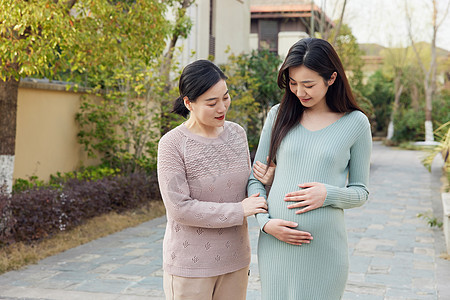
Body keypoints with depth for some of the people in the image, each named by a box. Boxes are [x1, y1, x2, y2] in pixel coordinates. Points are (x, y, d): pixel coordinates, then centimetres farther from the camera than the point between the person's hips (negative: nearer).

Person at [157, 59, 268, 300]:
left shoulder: (236, 133, 3)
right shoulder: (172, 144, -15)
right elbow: (179, 208, -19)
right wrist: (239, 211, -18)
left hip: (234, 261, 5)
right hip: (191, 266, -5)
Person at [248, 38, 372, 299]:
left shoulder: (355, 123, 0)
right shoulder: (279, 115, 6)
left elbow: (361, 191, 5)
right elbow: (255, 180, 9)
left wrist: (329, 194, -14)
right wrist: (265, 221, -7)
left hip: (324, 249, -2)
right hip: (275, 244, 2)